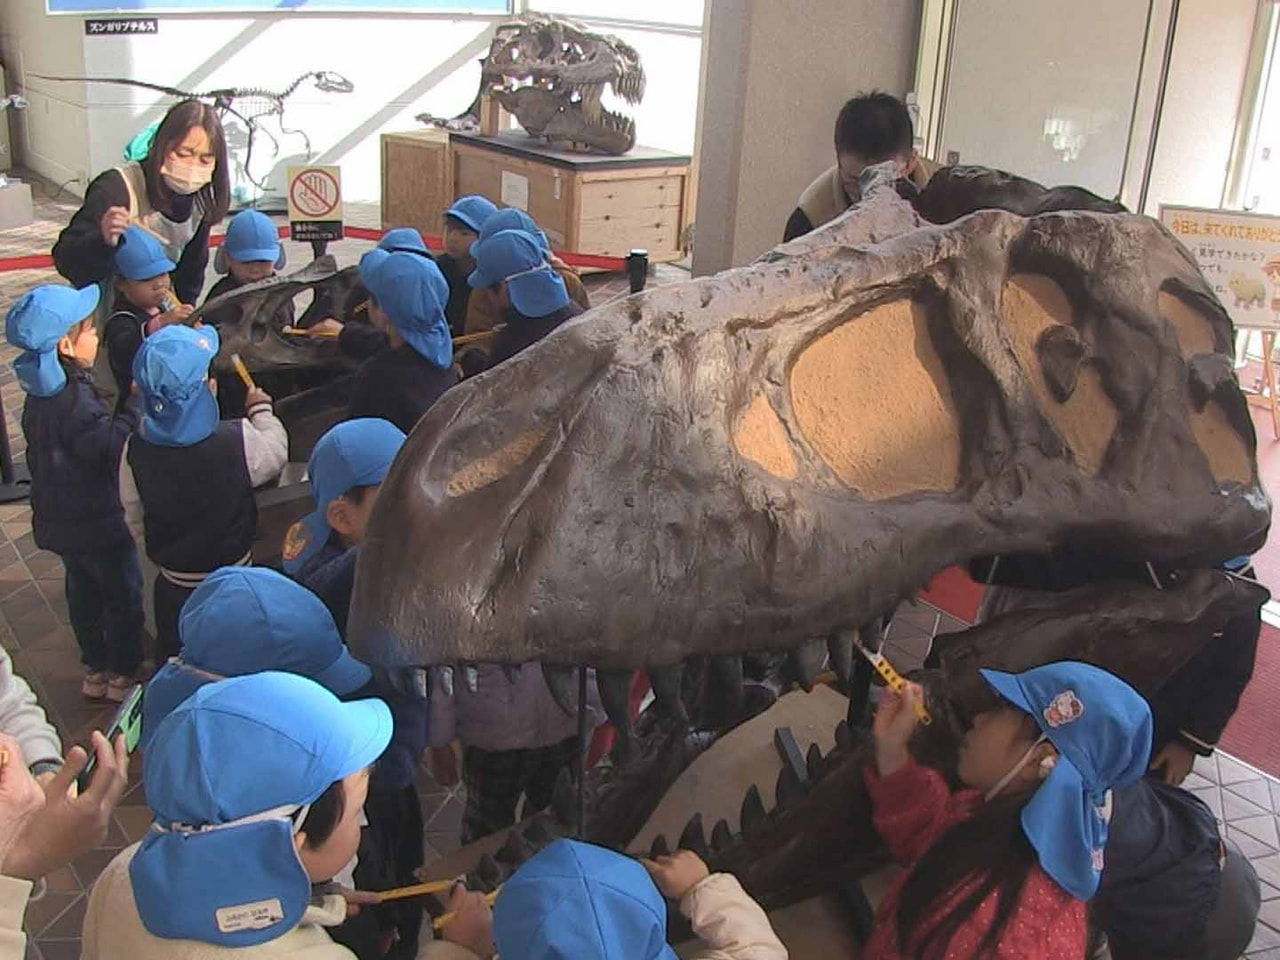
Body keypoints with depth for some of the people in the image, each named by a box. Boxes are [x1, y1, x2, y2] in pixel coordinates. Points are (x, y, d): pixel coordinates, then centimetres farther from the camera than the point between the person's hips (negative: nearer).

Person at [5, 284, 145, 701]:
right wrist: (135, 405, -28)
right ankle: (124, 674, 22)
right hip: (98, 525, -8)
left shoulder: (41, 395, 1)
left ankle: (95, 669, 36)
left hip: (59, 521, 9)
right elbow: (111, 445, -32)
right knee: (123, 596, 10)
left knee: (84, 594, 22)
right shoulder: (76, 400, -28)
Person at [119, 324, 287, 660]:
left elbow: (134, 516, -1)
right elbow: (276, 452, -6)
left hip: (173, 584, 2)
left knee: (173, 658, 23)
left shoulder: (135, 452, -18)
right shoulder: (238, 441, -29)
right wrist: (261, 408, 12)